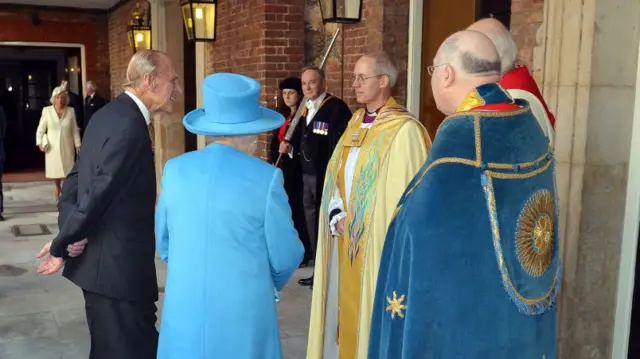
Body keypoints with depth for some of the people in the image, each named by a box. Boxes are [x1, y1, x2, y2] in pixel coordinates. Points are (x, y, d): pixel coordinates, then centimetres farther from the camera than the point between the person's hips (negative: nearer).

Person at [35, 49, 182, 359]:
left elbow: (77, 175, 11)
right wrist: (62, 245, -9)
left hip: (103, 261, 10)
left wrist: (68, 233, -1)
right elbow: (99, 192, -22)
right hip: (118, 266, -10)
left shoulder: (111, 114, 10)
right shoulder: (130, 125, -21)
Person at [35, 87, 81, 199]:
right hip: (52, 146, 1)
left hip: (67, 146, 0)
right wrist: (40, 142, -9)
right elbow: (41, 128, 0)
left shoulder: (70, 111, -4)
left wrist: (77, 145, 1)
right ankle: (58, 188, 35)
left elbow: (75, 130, 1)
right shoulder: (47, 110, -4)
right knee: (55, 169, 11)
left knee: (68, 169, -3)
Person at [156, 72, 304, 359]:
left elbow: (163, 243, 8)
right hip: (242, 310, -3)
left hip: (184, 308, 3)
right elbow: (286, 256, -7)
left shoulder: (175, 169, -3)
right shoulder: (266, 177, -13)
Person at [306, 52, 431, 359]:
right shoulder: (355, 123, 10)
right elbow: (336, 176, 12)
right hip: (348, 241, 7)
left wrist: (362, 227, -12)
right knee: (348, 309, 15)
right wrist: (338, 217, -4)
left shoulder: (405, 130, -14)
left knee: (374, 315, 3)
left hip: (379, 243, -7)